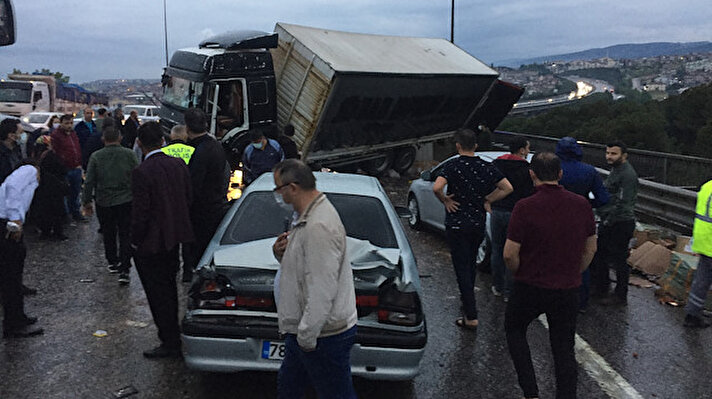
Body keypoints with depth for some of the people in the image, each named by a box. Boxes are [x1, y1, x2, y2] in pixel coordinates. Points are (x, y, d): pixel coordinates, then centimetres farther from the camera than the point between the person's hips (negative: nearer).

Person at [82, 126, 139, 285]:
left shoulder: (96, 157, -3)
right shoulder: (129, 154, -4)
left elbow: (89, 182, -3)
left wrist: (86, 202, 5)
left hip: (103, 202, 1)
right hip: (126, 201, -1)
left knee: (108, 234, 19)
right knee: (125, 235, 1)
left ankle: (113, 263, 33)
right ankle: (124, 270, -8)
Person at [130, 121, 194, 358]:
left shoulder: (142, 172, -20)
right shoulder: (179, 165, 0)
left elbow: (140, 212, -18)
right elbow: (189, 199, 6)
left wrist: (135, 241, -5)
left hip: (151, 242, -7)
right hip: (174, 237, 7)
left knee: (158, 293, 4)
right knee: (169, 288, 22)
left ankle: (170, 343, 11)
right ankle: (173, 335, 36)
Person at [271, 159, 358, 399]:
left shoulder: (319, 226, -25)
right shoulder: (309, 217, 10)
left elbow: (322, 291, -28)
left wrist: (307, 336, -21)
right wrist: (282, 254, 0)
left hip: (324, 334, -11)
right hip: (305, 332, 11)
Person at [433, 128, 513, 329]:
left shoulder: (452, 165, -13)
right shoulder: (486, 167, 1)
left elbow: (436, 187, -29)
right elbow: (508, 188, -2)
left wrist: (445, 200, -10)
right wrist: (486, 200, 4)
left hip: (457, 224, -5)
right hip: (479, 224, 5)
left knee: (462, 268, -2)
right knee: (470, 264, 24)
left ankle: (471, 317, -4)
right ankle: (467, 299, 40)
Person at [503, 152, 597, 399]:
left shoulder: (525, 207, -17)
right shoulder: (582, 205, -3)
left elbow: (510, 254, -17)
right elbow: (590, 249, 7)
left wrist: (520, 274, 3)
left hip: (531, 287, -3)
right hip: (568, 290, 3)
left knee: (514, 330, 21)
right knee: (564, 349, 15)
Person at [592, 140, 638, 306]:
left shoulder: (628, 174, -18)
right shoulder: (615, 171, 14)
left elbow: (623, 203, -23)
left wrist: (609, 220, -19)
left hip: (621, 224, -10)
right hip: (608, 222, 10)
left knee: (619, 260, 0)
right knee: (600, 256, 18)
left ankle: (620, 296, 12)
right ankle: (601, 288, 33)